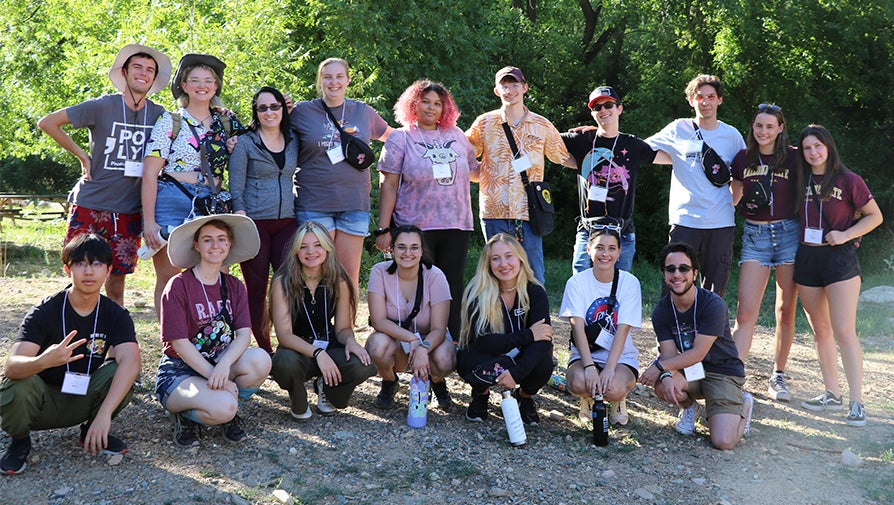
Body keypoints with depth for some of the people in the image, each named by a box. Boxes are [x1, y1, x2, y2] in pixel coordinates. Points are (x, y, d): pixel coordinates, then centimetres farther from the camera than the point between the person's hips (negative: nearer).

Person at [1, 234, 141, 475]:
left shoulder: (115, 315, -10)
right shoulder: (45, 311, -17)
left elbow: (130, 362, -28)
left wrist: (104, 414, -42)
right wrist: (43, 362, -54)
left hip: (83, 400, 2)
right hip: (44, 400, -2)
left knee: (120, 372, -25)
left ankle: (90, 432, 2)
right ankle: (20, 440, 1)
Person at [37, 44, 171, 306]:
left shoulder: (159, 115, 4)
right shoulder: (102, 106, -6)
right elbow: (47, 122, -3)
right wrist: (82, 155, -4)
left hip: (129, 213, 2)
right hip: (89, 206, -2)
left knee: (116, 284, 7)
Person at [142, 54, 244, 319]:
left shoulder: (226, 120, 13)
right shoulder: (170, 122, 1)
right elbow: (149, 173, -3)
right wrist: (149, 221, -12)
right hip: (172, 202, -3)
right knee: (169, 278, -1)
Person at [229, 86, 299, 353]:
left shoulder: (294, 141, 13)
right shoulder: (244, 143, 1)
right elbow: (235, 188, -3)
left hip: (287, 222, 3)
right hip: (255, 223, -3)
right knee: (256, 289, 1)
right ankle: (264, 350, 9)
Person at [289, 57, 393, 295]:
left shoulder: (363, 112, 11)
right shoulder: (302, 111, 4)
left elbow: (392, 137, 25)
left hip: (354, 204, 2)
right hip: (314, 203, -2)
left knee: (350, 275, 3)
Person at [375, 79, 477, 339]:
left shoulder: (456, 135, 13)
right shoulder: (400, 138, 3)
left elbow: (473, 169, 26)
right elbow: (388, 185, -3)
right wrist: (383, 229, -8)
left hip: (457, 226, 3)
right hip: (415, 227, -3)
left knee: (452, 287, 6)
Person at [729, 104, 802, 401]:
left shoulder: (793, 157, 2)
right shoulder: (743, 159, 7)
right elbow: (733, 197, 18)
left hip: (789, 232, 0)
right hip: (755, 235, 1)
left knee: (786, 310, 6)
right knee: (746, 312, -9)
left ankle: (778, 377, 18)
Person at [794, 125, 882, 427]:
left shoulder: (848, 181, -4)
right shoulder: (801, 181, 8)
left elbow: (875, 216, 0)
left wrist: (845, 235, -11)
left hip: (839, 258, -5)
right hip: (806, 258, 5)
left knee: (844, 331, -11)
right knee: (820, 331, 11)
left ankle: (856, 404, -8)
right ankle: (832, 394, 20)